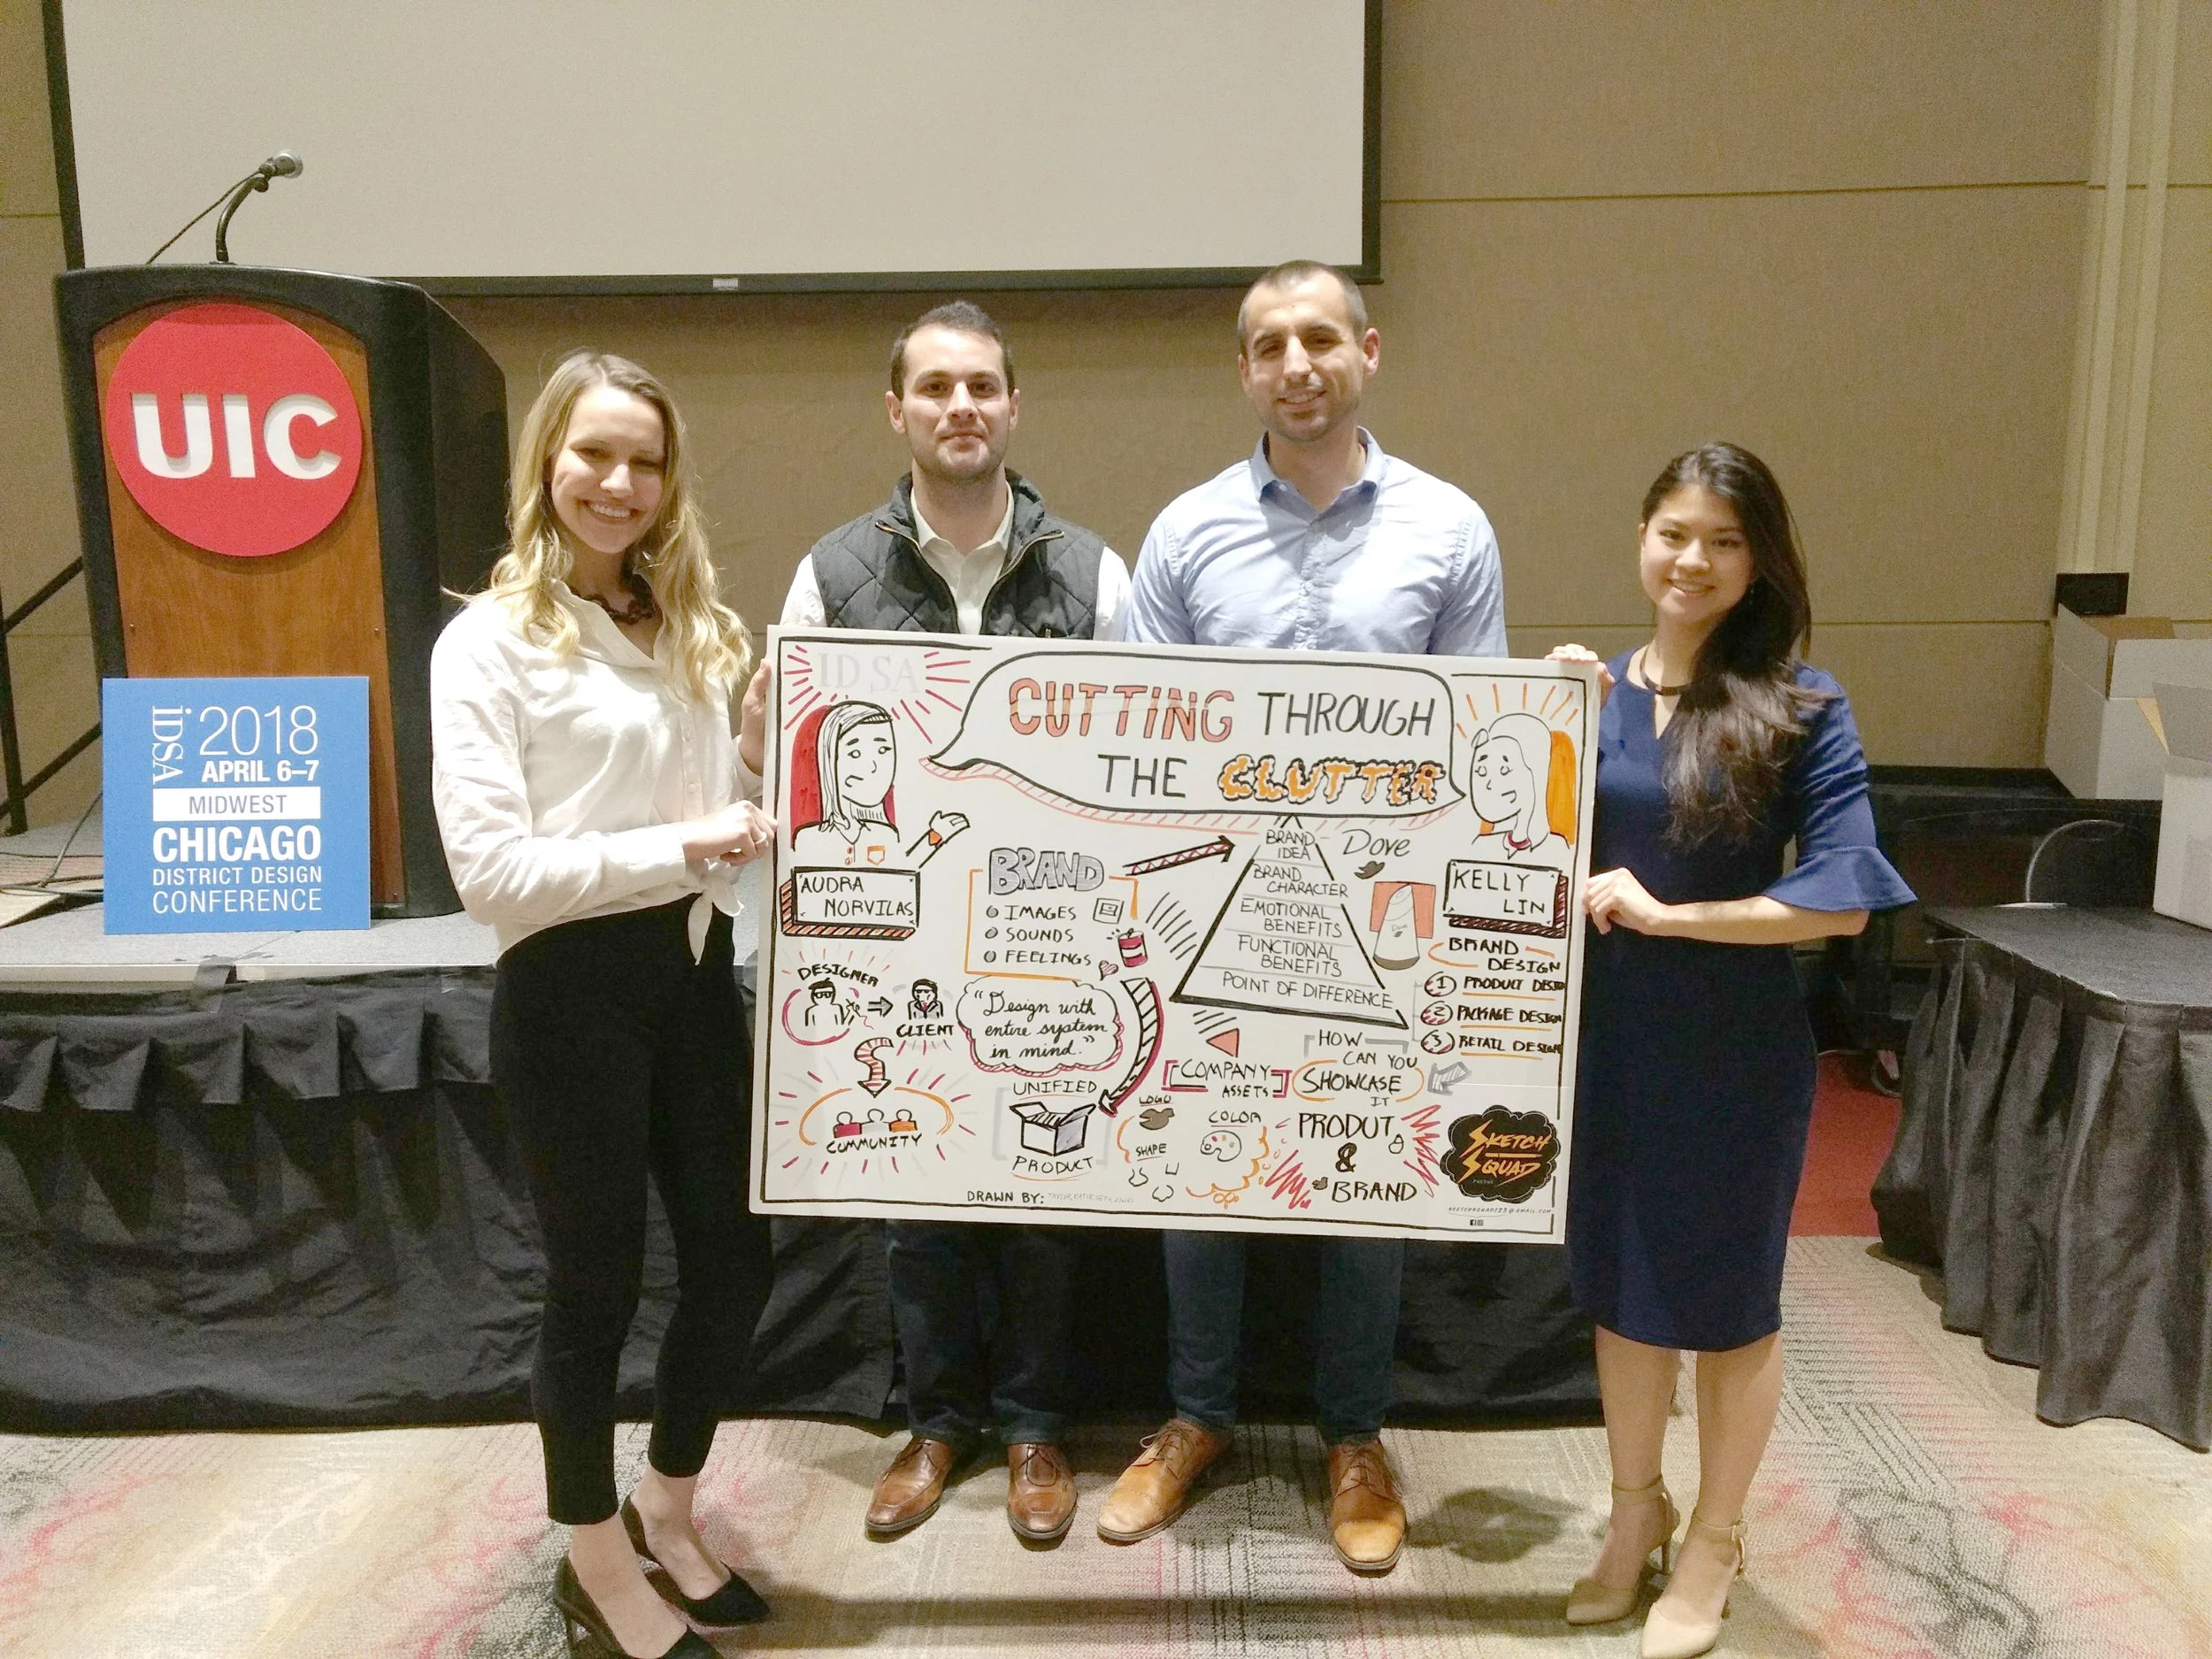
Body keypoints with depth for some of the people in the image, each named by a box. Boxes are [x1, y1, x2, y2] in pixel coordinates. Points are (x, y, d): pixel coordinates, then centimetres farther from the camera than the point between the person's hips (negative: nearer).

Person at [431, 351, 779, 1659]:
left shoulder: (690, 628, 13)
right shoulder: (490, 641, -8)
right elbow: (489, 868, -16)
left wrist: (752, 828, -2)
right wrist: (674, 850, -18)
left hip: (693, 973, 7)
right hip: (574, 993, -6)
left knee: (736, 1259, 12)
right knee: (598, 1282, 7)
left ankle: (668, 1514, 38)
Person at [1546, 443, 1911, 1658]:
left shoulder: (1800, 706, -11)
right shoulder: (1599, 688, 0)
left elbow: (1841, 899, -17)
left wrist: (1666, 915, -18)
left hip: (1735, 1049, -3)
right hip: (1608, 1038, 4)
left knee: (1728, 1297, 14)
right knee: (1620, 1282, 18)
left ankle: (1712, 1540, 37)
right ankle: (1634, 1508, 41)